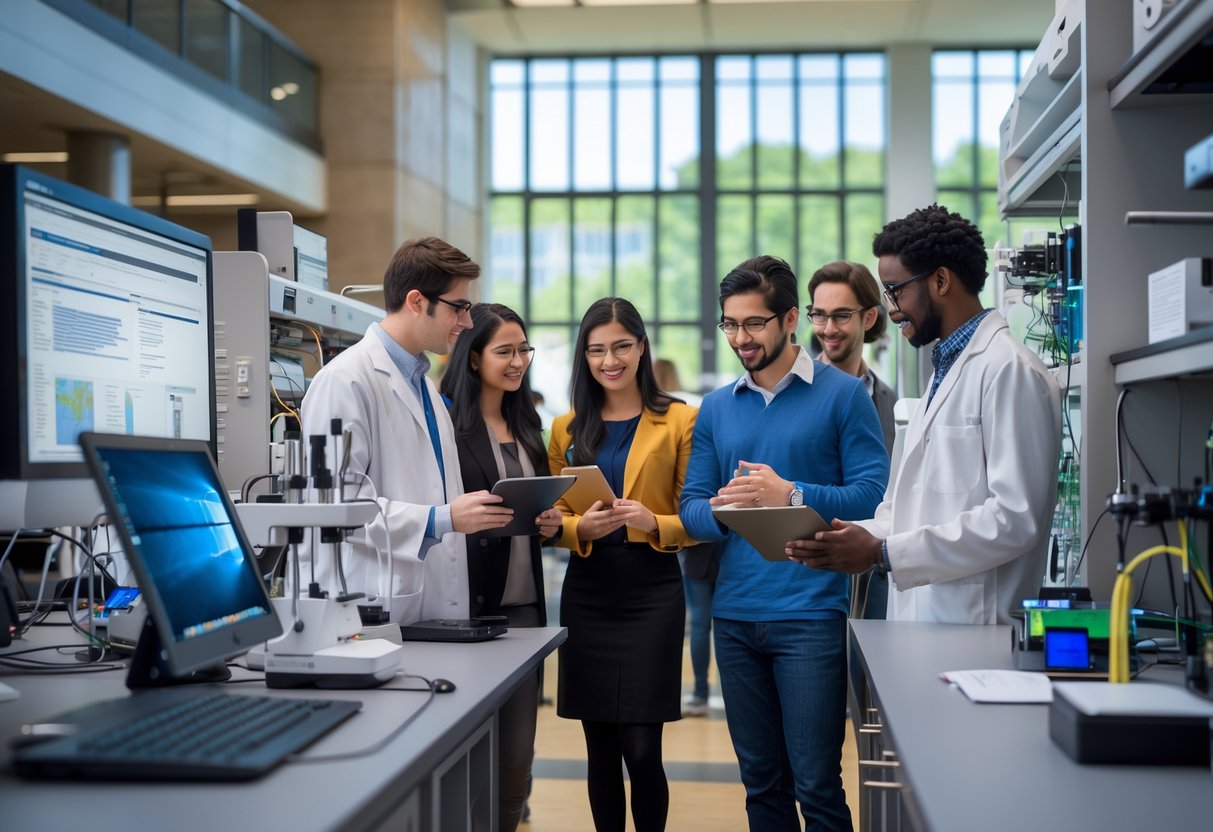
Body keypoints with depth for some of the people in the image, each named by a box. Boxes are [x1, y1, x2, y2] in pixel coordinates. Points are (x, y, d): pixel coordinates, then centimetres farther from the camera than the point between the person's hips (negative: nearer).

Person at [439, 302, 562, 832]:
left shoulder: (525, 425, 15)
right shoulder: (448, 422, -7)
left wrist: (550, 523, 3)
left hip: (523, 604, 6)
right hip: (469, 603, -6)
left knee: (516, 760, 10)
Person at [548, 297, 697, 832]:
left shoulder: (679, 421, 0)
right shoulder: (566, 428, 10)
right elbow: (554, 521, 10)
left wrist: (652, 523, -17)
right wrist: (582, 528, -11)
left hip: (651, 592, -3)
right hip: (587, 593, 3)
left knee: (641, 749, -6)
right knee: (601, 750, 8)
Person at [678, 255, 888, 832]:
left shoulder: (842, 395, -2)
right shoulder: (716, 407, 11)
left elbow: (871, 494, -10)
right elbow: (691, 508, 8)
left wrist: (790, 496, -19)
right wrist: (720, 511, -13)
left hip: (809, 612, -4)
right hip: (734, 613, 5)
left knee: (816, 784, -3)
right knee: (761, 782, 13)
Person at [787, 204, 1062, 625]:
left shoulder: (1011, 370, -11)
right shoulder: (944, 370, 20)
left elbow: (1015, 518, -19)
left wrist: (884, 552, -17)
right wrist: (856, 537, 4)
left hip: (972, 625, -8)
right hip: (920, 618, 8)